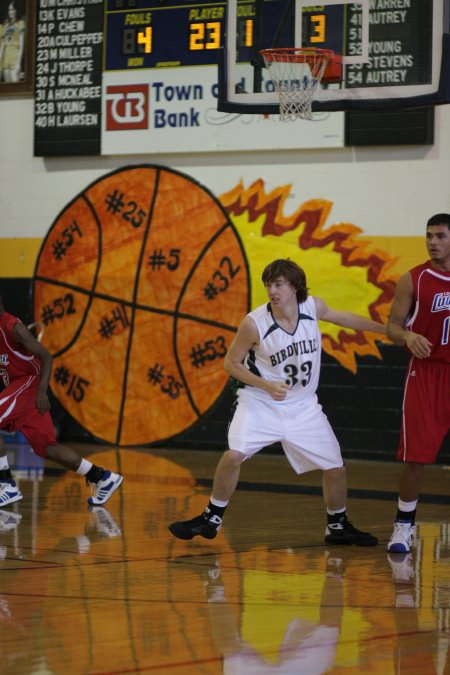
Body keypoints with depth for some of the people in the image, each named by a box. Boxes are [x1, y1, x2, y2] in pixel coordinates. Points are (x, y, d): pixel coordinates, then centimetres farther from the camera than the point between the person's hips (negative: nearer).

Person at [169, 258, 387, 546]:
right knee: (234, 454, -24)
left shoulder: (313, 307, -10)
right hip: (260, 403, -3)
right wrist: (267, 386, -22)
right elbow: (231, 362, -8)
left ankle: (338, 526, 27)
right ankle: (211, 519, -6)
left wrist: (386, 329, 18)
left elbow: (341, 317, 13)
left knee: (336, 467, 3)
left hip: (303, 407, 3)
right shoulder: (255, 323, -20)